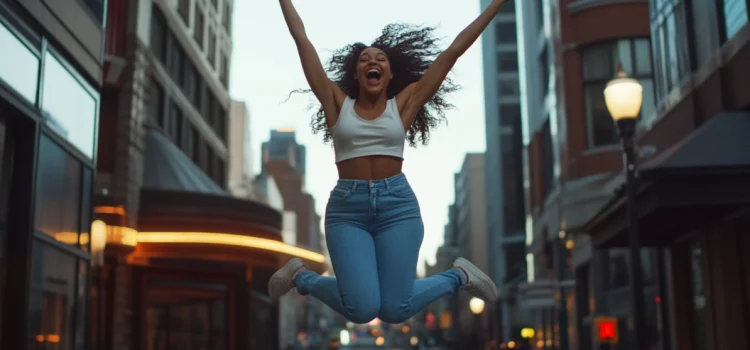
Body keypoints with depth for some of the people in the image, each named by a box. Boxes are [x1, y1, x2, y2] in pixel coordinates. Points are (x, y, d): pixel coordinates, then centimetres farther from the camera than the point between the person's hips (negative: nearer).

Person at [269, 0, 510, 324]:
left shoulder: (403, 103, 7)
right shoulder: (338, 103, 7)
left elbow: (454, 50, 7)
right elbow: (302, 41, 10)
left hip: (398, 205, 0)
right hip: (346, 208, 0)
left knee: (395, 311, -6)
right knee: (361, 309, -15)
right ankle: (300, 276, 15)